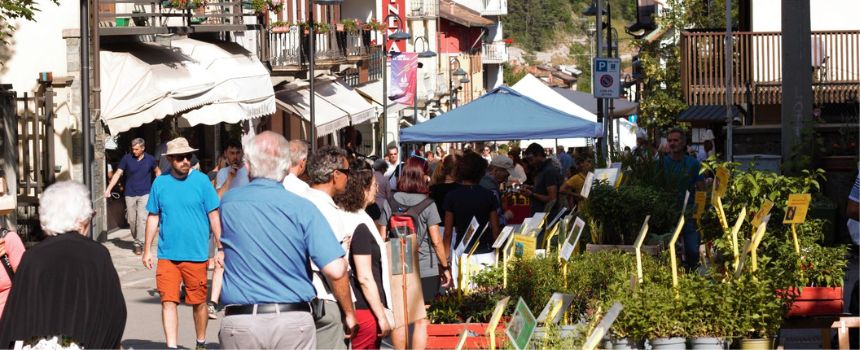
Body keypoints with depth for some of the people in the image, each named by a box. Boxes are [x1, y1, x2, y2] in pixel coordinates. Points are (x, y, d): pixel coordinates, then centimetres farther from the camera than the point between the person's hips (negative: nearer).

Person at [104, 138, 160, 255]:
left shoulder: (150, 159, -1)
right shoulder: (127, 158, -3)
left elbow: (157, 171, 17)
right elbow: (118, 174, -3)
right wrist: (108, 189, -10)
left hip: (144, 194, -2)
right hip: (130, 194, 2)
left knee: (142, 218, -15)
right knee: (131, 220, 5)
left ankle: (138, 244, -13)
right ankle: (136, 240, 24)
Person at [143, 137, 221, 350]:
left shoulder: (201, 181, -2)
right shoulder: (160, 183, 4)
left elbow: (213, 216, 1)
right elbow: (153, 218, 11)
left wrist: (220, 248, -2)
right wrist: (147, 250, 10)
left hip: (196, 254, -1)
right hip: (167, 254, 2)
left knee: (199, 302, 8)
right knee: (168, 301, -6)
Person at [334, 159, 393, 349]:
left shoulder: (342, 218, 8)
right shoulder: (360, 226, -16)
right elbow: (365, 278, -18)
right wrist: (382, 317, -14)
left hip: (348, 308, 8)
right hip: (364, 311, -8)